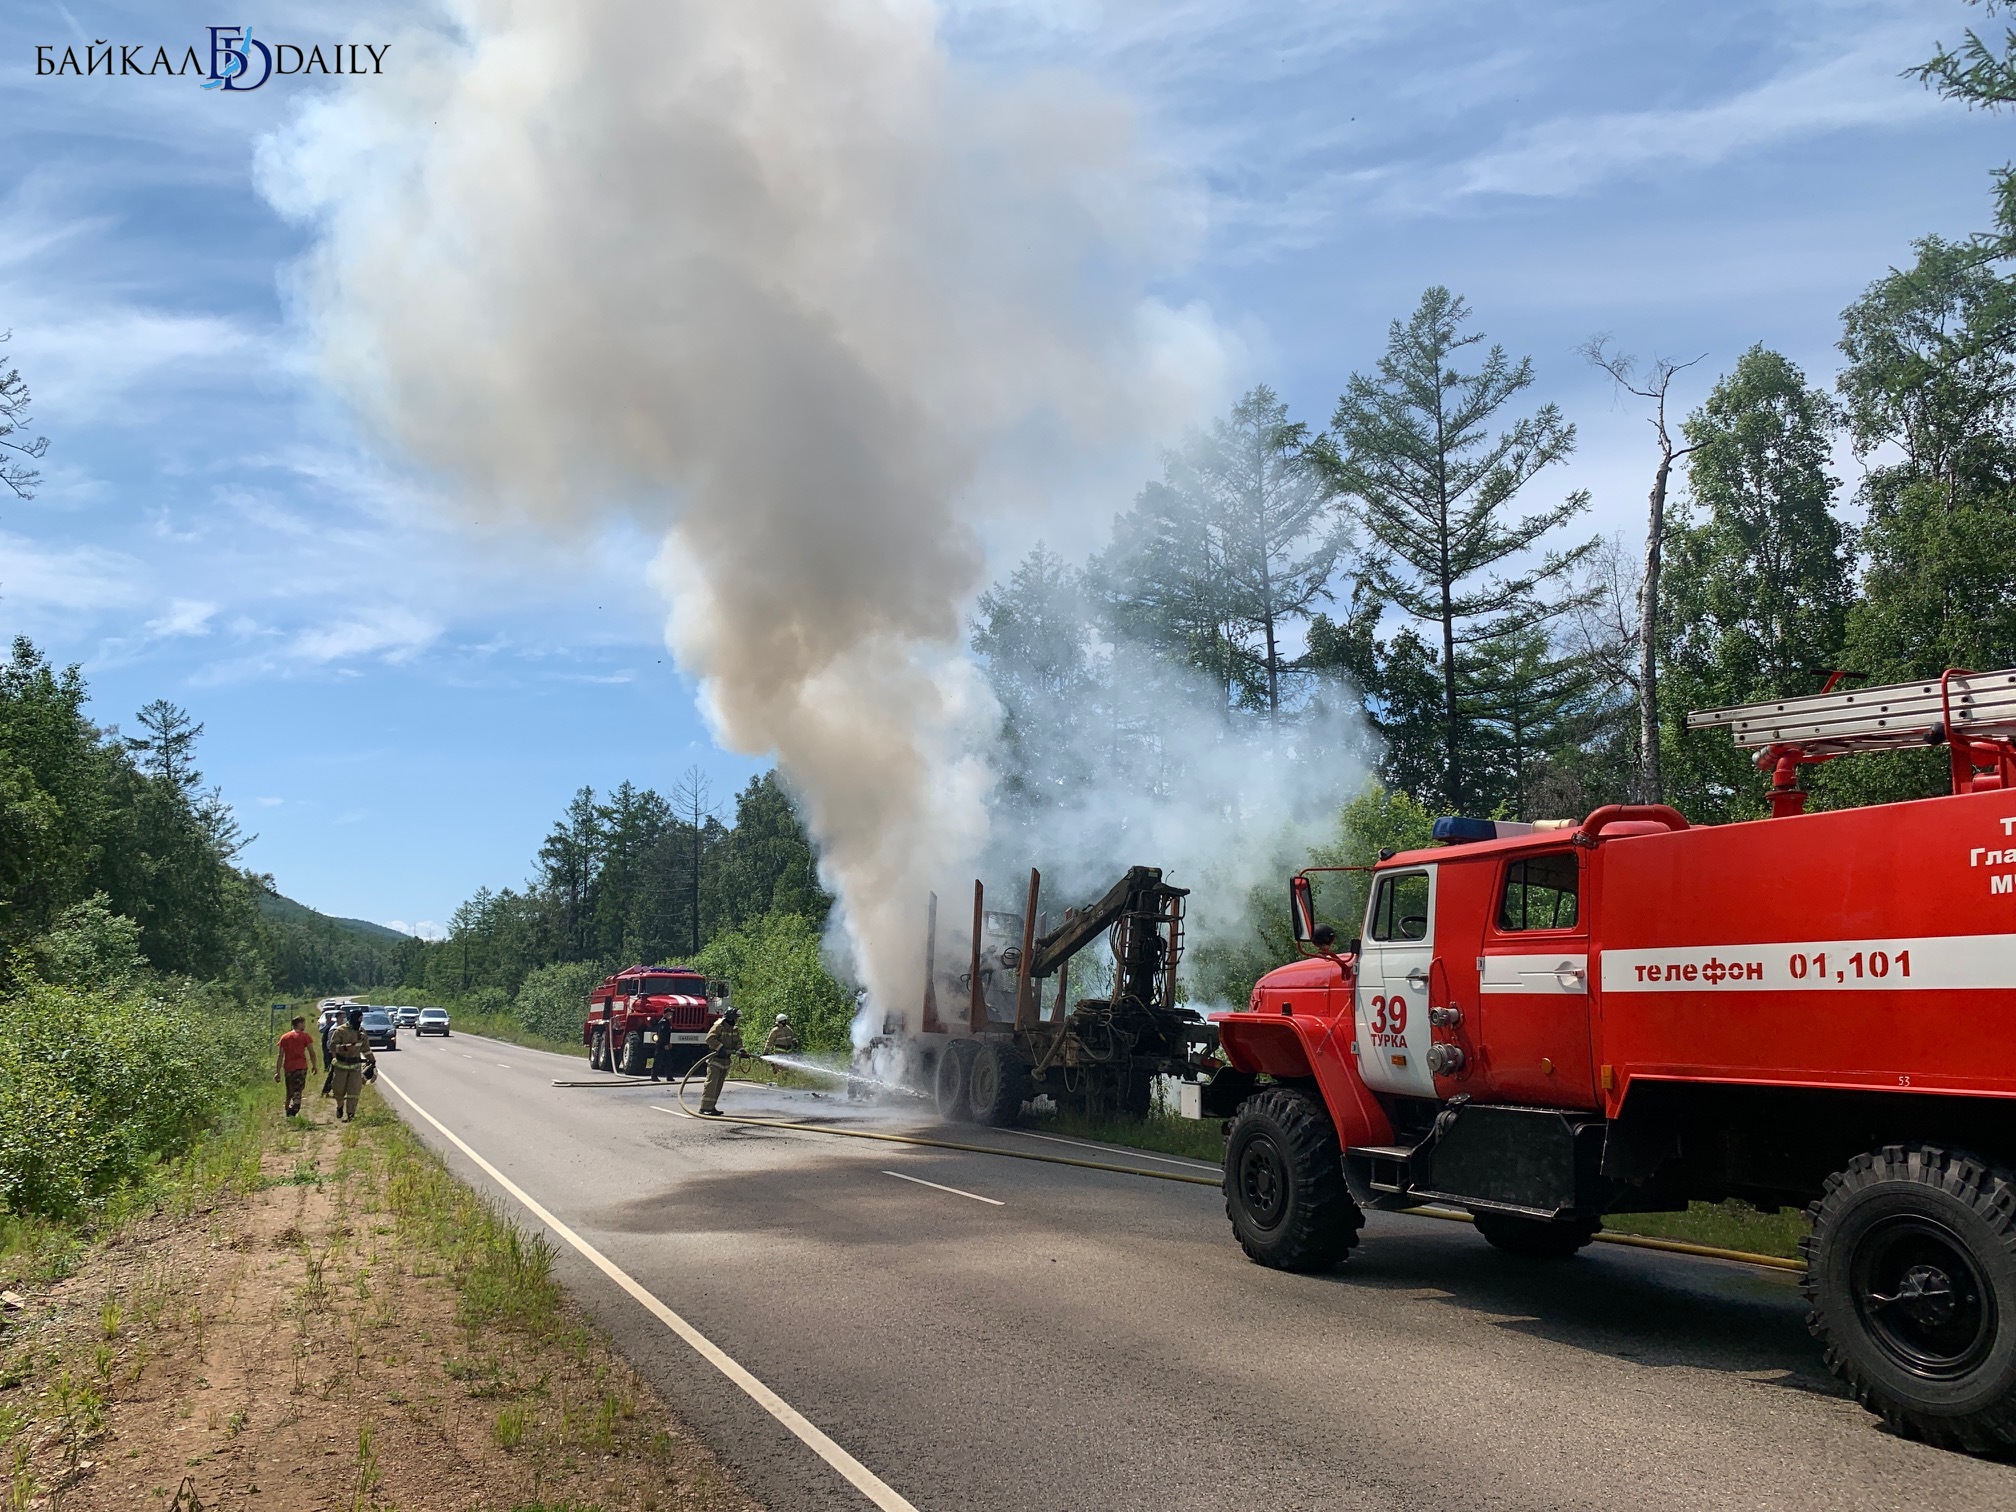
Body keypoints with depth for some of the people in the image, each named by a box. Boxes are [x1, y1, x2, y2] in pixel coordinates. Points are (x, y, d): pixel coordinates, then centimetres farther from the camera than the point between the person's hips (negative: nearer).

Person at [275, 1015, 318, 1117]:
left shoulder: (284, 1037, 12)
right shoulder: (305, 1036, -1)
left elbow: (280, 1056, 8)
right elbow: (312, 1053, -3)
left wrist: (278, 1072, 8)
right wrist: (314, 1066, 11)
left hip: (288, 1068, 4)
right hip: (301, 1067, -4)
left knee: (289, 1092, 16)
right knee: (297, 1092, -7)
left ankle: (288, 1113, 19)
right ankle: (292, 1112, -24)